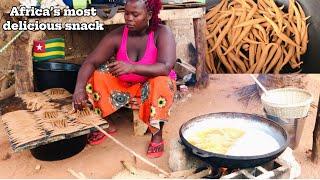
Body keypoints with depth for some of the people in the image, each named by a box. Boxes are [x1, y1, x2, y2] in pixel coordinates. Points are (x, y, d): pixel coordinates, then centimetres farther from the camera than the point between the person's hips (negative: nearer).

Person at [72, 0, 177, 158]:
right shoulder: (117, 36, -15)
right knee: (95, 76, -15)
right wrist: (79, 88, -37)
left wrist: (132, 67, -48)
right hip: (124, 86, 3)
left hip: (152, 86, -3)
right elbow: (90, 62, -19)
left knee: (161, 82, -35)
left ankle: (157, 135, -17)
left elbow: (166, 68, -35)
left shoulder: (162, 33, -21)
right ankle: (106, 125, 2)